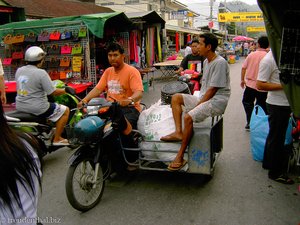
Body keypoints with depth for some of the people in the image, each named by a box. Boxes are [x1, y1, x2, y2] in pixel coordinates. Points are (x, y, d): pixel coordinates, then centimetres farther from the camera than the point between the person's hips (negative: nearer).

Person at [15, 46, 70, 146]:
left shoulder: (19, 70, 4)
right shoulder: (41, 73, -18)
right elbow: (53, 92, -18)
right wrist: (65, 90, 0)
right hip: (36, 108, -8)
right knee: (65, 111, 6)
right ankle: (57, 139, 9)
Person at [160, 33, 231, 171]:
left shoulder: (220, 62, -16)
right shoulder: (206, 61, 14)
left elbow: (212, 90, -19)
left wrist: (197, 105, -17)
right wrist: (197, 101, 5)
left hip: (217, 101, -10)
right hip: (204, 98, 10)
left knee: (188, 117, -29)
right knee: (175, 98, 5)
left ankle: (180, 157, -18)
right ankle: (178, 132, -6)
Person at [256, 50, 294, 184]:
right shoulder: (268, 60, -19)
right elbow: (260, 85, -23)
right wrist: (284, 85, -24)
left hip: (285, 103, 9)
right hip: (277, 104, -9)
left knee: (275, 136, 20)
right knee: (276, 138, 2)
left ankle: (268, 163, 37)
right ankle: (275, 172, 15)